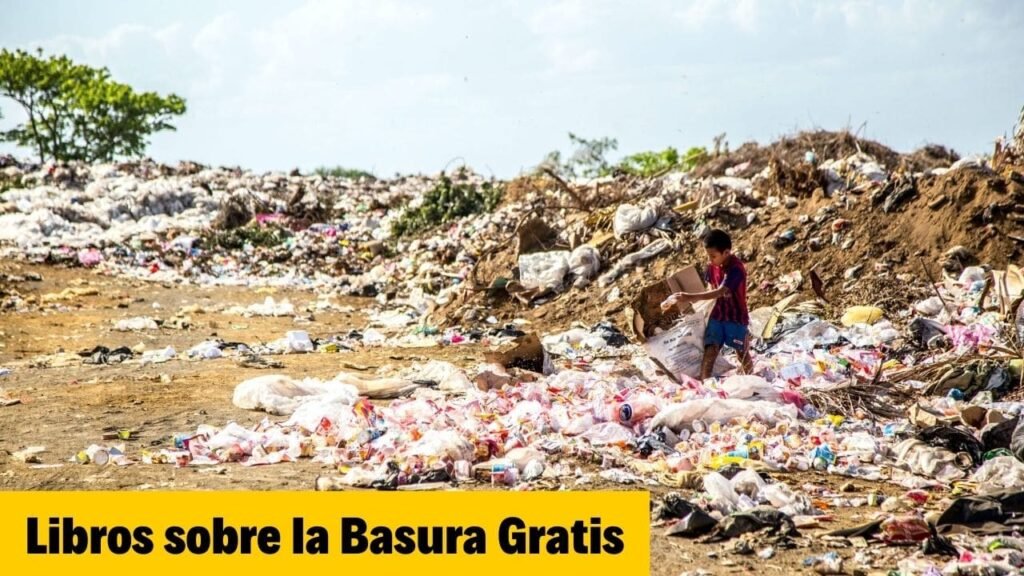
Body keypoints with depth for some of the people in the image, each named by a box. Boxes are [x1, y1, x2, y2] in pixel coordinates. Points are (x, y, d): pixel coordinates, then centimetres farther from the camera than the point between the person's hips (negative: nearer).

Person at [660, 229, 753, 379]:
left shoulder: (736, 269, -27)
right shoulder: (712, 265, -4)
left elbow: (719, 292, -36)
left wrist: (691, 297, -42)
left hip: (736, 318, -5)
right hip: (717, 316, 5)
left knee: (743, 354, 11)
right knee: (709, 351, -6)